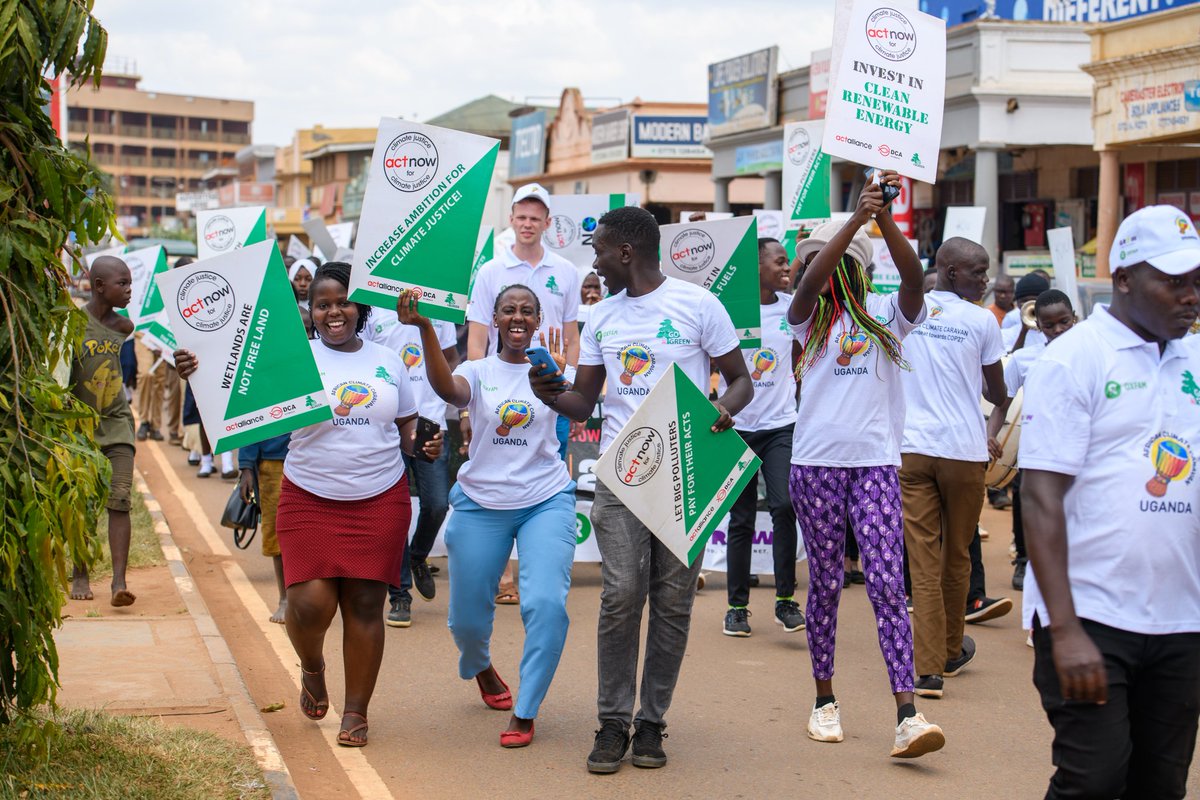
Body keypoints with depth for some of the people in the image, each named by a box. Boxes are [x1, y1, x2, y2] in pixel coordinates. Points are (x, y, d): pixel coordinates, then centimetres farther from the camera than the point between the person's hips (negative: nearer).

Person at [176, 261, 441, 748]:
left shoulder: (386, 361, 9)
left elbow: (407, 423, 18)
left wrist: (425, 443, -4)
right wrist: (197, 373, -30)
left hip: (379, 501, 2)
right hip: (310, 501, -2)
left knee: (365, 604, 1)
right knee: (310, 602, -10)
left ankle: (355, 712, 14)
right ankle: (312, 669, 25)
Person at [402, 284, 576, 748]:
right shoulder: (478, 371, 0)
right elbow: (447, 389, -23)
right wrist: (425, 329, -37)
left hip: (546, 501, -1)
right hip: (481, 504, 1)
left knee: (547, 603, -19)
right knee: (467, 616, 9)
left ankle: (525, 713, -4)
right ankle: (480, 667, 46)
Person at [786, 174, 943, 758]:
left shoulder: (886, 314, 6)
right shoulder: (810, 316, 6)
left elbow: (914, 277, -15)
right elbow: (811, 282, -16)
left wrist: (885, 221, -31)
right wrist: (856, 218, -29)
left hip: (876, 462, -1)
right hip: (816, 462, 1)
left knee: (888, 584, -9)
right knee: (825, 584, 8)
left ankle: (907, 716, -15)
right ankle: (825, 699, 22)